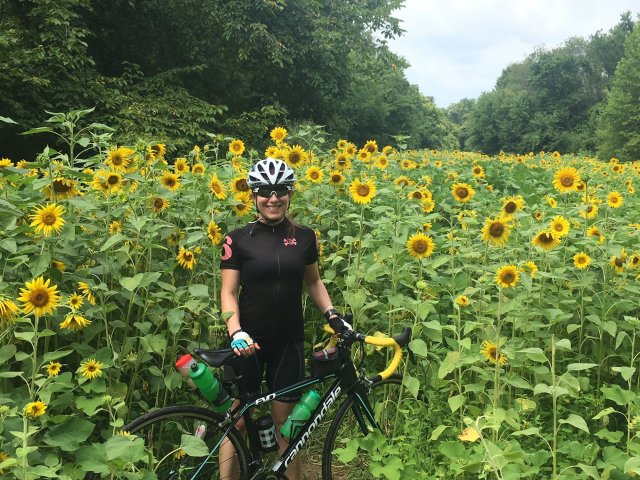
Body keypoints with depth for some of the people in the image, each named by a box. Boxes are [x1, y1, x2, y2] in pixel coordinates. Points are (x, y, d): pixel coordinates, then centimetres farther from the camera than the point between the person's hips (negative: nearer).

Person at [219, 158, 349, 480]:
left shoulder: (304, 237, 2)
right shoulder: (238, 239, -6)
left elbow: (313, 282, 15)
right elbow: (229, 292, -6)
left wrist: (332, 315, 2)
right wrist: (235, 332, -21)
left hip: (288, 341, 2)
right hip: (249, 341, -2)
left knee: (285, 424, 11)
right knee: (236, 421, 5)